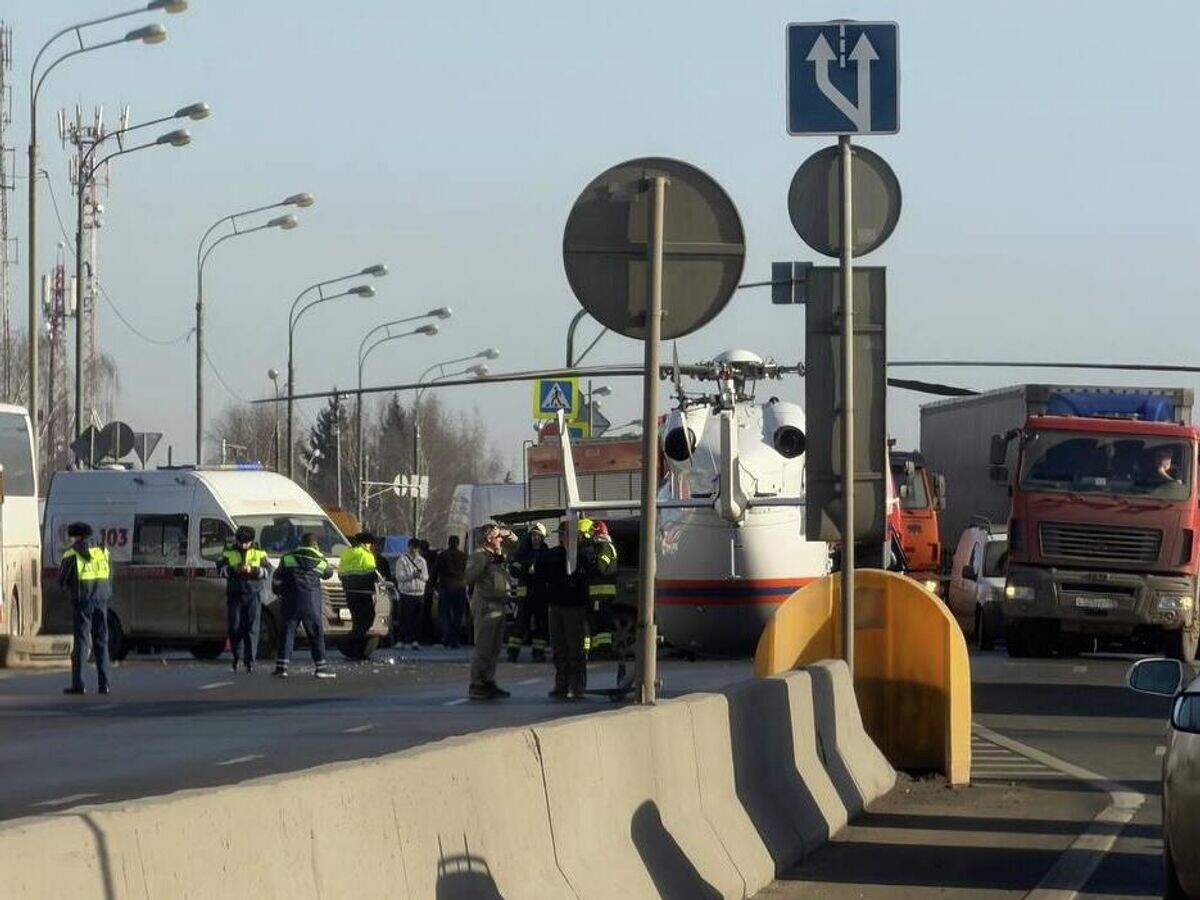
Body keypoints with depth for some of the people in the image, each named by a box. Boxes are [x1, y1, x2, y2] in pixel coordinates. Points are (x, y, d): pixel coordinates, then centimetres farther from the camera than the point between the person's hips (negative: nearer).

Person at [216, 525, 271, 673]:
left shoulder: (259, 553, 5)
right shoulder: (229, 552, 7)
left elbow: (267, 572, -2)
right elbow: (220, 569, -1)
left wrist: (252, 570, -17)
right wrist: (233, 569, -19)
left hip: (253, 595, -1)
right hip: (234, 594, 1)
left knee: (251, 629, -6)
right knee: (235, 627, 1)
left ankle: (250, 661, -5)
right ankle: (237, 656, 19)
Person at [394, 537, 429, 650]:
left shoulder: (422, 560, 14)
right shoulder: (402, 560, -1)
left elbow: (426, 577, 11)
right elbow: (399, 577, -9)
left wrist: (420, 575, -11)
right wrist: (412, 575, -21)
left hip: (419, 593, 5)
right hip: (407, 593, -5)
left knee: (417, 619, 4)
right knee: (405, 618, -7)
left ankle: (413, 640, 10)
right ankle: (401, 640, -2)